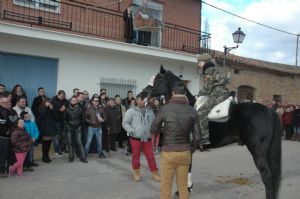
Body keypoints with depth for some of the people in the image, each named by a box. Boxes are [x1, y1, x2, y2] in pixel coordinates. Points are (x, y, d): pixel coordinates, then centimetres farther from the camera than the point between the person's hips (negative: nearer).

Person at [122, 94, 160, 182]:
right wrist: (131, 131, -15)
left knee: (151, 156, 7)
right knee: (136, 156, 9)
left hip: (147, 139, 3)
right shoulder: (131, 111, -4)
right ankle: (136, 173, 26)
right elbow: (125, 123, -5)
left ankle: (154, 173, 19)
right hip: (135, 139, -3)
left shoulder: (150, 111, 10)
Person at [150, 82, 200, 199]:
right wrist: (190, 150, 13)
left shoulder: (165, 109, -11)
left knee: (166, 186, 10)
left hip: (169, 152, -3)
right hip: (185, 152, 3)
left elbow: (153, 130, -2)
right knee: (183, 186, 16)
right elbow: (197, 137, -1)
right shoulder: (192, 111, -2)